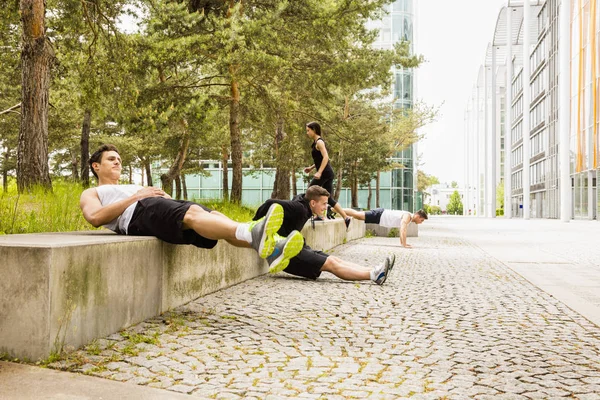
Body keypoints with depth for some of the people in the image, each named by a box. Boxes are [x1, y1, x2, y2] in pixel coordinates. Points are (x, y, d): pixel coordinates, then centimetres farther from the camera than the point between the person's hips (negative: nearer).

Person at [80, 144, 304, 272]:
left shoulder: (133, 187, 44)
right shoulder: (91, 193, 26)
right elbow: (95, 218, 1)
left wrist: (164, 197, 5)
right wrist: (136, 197, -4)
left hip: (161, 207, 6)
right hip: (138, 213, -6)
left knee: (213, 215, -24)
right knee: (193, 213, -36)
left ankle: (270, 249, -47)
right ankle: (252, 233, -63)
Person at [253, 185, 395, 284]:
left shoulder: (304, 209, 9)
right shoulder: (298, 208, -21)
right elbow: (270, 203, -28)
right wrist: (254, 223, -17)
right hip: (287, 253, -10)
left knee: (335, 260, -2)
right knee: (330, 264, -19)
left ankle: (374, 271, -10)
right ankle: (373, 275, -25)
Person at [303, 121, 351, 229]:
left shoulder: (319, 142, -10)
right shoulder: (316, 142, 19)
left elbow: (326, 157, -22)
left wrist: (319, 172, -28)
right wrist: (311, 168, 19)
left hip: (325, 173, -9)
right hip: (328, 173, 9)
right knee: (328, 198, 8)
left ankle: (319, 215, 1)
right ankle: (346, 218, 2)